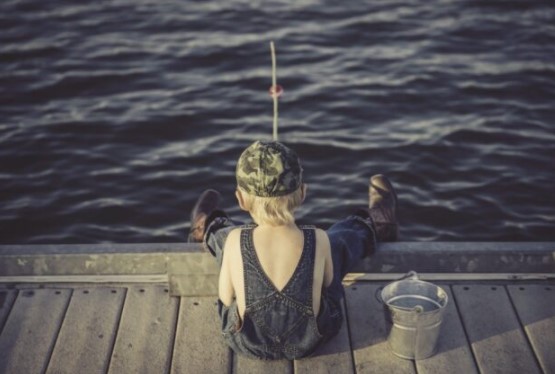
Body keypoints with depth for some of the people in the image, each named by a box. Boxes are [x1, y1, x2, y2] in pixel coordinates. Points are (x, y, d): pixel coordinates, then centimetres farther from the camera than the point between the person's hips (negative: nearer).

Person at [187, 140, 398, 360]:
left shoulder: (235, 240, -27)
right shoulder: (319, 241, -26)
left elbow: (226, 297, -11)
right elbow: (327, 283, -6)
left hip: (247, 343, 0)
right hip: (308, 342, 0)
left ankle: (207, 231, 63)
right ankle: (373, 228, 57)